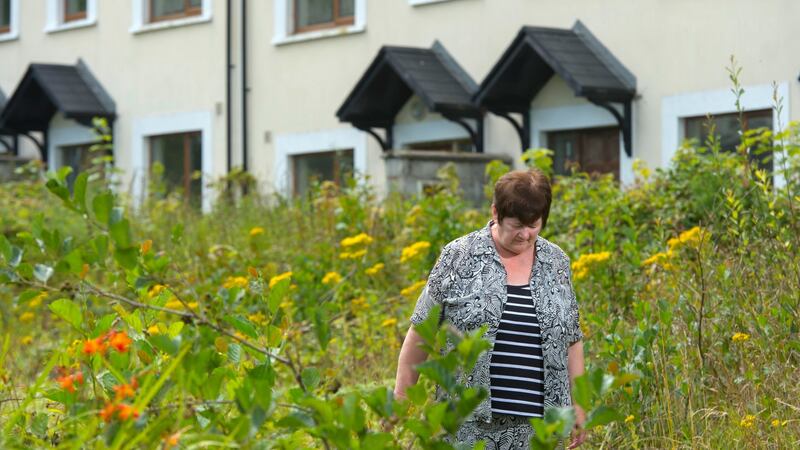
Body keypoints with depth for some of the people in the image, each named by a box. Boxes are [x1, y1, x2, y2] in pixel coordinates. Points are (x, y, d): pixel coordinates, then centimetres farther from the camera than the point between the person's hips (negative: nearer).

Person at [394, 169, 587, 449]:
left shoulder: (556, 262, 8)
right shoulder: (459, 257, -2)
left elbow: (571, 339, 15)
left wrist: (577, 404, 12)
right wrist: (401, 395, 1)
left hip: (536, 422, 3)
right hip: (470, 419, -3)